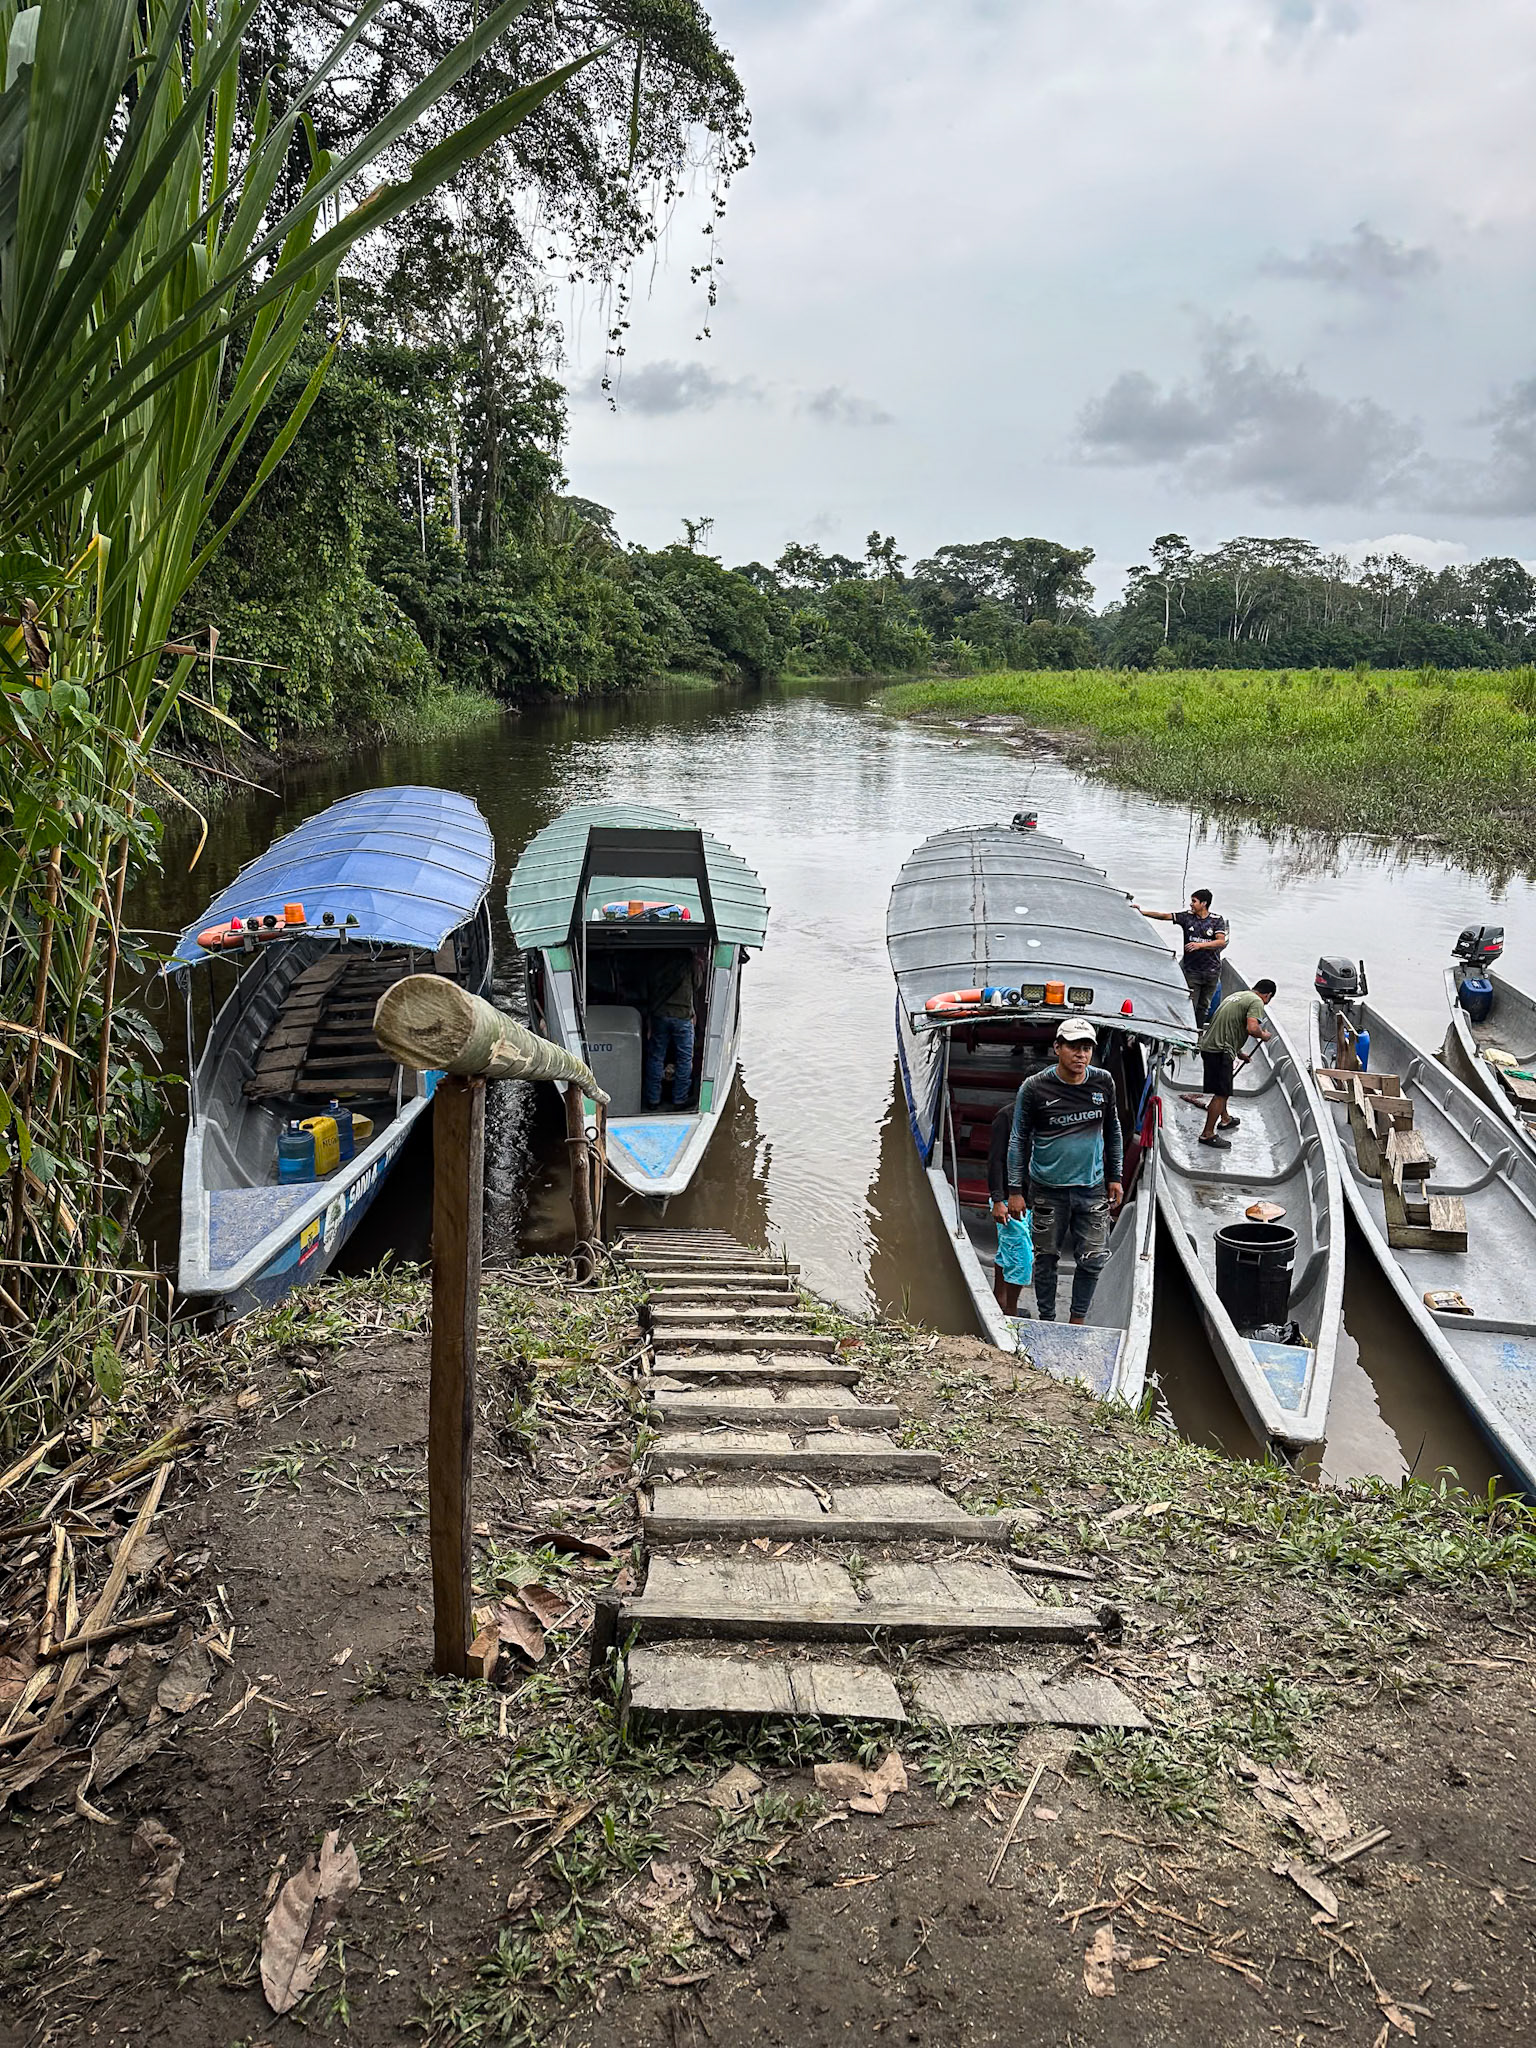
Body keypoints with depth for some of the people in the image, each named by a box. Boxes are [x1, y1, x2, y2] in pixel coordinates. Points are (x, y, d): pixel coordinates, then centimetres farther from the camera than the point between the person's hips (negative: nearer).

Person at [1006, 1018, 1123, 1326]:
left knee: (1094, 1259, 4)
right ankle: (1046, 1321, 26)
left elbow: (1113, 1131, 15)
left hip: (1092, 1187, 3)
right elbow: (1018, 1139, -2)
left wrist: (1115, 1178, 14)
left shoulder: (1103, 1082, 0)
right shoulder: (1035, 1087, -9)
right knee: (1046, 1258, 9)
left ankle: (1077, 1321, 23)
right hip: (1048, 1189, -2)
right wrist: (1015, 1190, -4)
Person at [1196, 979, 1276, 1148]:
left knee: (1223, 1088, 28)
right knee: (1221, 1093, -6)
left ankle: (1225, 1118, 45)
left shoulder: (1238, 995, 22)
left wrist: (1238, 1052, 40)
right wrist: (1263, 1035, -1)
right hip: (1220, 1051, -10)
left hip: (1208, 1045, 10)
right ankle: (1208, 1134, -5)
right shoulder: (1257, 1002, -7)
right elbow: (1251, 1027, -24)